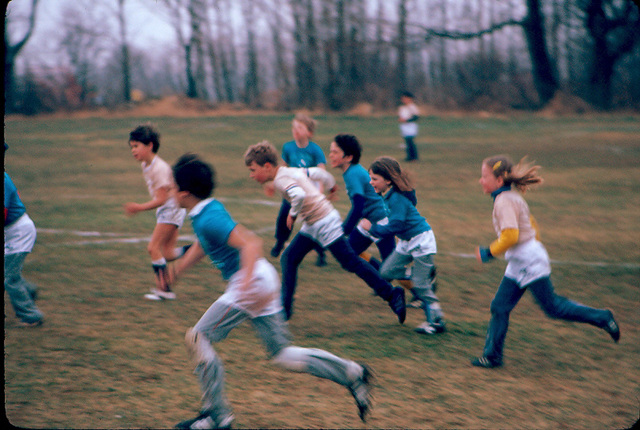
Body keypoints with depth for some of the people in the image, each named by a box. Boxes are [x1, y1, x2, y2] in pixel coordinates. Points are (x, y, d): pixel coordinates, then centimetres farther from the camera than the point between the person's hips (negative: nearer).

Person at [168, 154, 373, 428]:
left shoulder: (209, 218, -18)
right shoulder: (207, 210, 12)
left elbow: (250, 243, -29)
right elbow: (201, 246, 31)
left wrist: (246, 282, -39)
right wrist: (176, 271, 31)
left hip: (251, 283, -10)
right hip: (264, 282, 10)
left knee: (197, 338, -4)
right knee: (282, 355, 14)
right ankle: (350, 373, 12)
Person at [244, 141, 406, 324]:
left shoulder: (281, 180, -20)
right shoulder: (290, 171, 9)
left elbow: (299, 194, -40)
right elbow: (318, 173, 20)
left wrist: (293, 214, -23)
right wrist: (331, 186, 38)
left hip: (325, 223, -10)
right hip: (311, 226, 10)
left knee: (351, 262, -3)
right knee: (288, 259, 6)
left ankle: (392, 294, 4)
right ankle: (284, 308, 10)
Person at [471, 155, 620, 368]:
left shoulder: (504, 201, -20)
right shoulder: (512, 198, 11)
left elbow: (510, 236, -28)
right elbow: (531, 224, 21)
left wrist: (488, 253, -18)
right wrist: (535, 245, 30)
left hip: (530, 262, -10)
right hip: (518, 265, 10)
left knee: (552, 307, 1)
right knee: (499, 307, 7)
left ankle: (601, 318, 12)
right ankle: (492, 355, 10)